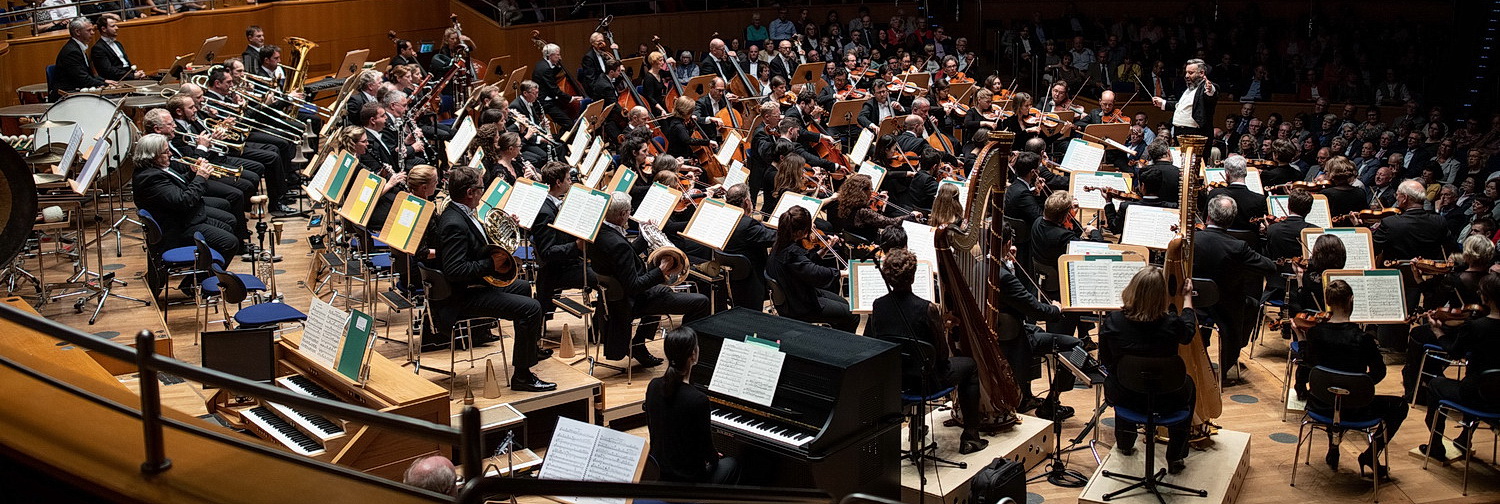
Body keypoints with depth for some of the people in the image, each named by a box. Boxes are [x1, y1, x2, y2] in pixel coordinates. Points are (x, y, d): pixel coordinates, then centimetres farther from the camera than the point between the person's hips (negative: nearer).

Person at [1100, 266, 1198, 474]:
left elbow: (1105, 361, -4)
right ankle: (1176, 458, 34)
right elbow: (1189, 331, 4)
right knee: (1188, 384, 33)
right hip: (1164, 400, -1)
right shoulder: (1171, 324, -22)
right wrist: (1187, 296, 20)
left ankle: (1125, 443, 51)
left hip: (1123, 397, 1)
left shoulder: (1111, 322, -20)